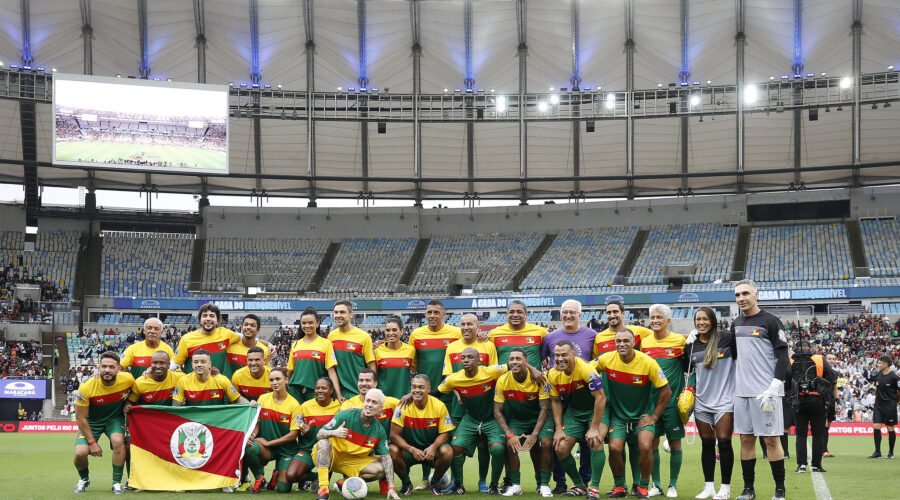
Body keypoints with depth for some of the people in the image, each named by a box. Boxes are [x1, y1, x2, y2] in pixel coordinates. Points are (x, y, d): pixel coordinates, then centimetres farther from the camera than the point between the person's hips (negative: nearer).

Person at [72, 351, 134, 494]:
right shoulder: (86, 387, -27)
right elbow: (81, 418, -17)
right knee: (80, 453, -18)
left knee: (118, 441, -29)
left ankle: (117, 483, -10)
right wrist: (92, 442, -17)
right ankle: (84, 479, 18)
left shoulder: (128, 379, -22)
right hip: (91, 421, -1)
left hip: (115, 418, 1)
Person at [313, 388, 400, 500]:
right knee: (324, 442, -35)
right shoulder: (346, 415, -16)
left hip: (353, 461, 3)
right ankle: (323, 490, -41)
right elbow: (319, 434, -16)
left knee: (381, 470, -17)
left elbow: (386, 458, -6)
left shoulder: (379, 431, -6)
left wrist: (391, 487, -17)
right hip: (330, 456, -3)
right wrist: (333, 433, -40)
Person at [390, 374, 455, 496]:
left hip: (431, 449, 0)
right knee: (392, 450, -30)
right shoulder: (404, 406, -13)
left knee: (447, 451, -31)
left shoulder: (439, 406, -11)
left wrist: (433, 447, -26)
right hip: (409, 449, 0)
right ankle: (406, 483, 0)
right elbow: (394, 435, -13)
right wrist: (412, 449, -27)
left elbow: (444, 433, -5)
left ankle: (435, 482, 1)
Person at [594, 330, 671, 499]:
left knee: (645, 447, -23)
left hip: (643, 414, -2)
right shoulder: (606, 359, -11)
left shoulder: (648, 363, -17)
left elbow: (666, 391, -8)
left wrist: (654, 417, -7)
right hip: (618, 414, 2)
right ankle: (619, 486, 7)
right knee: (614, 448, -18)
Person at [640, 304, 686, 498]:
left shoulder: (680, 341, -3)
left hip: (673, 400, -2)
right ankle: (656, 484, 14)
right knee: (651, 443, 2)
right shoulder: (644, 342, 6)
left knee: (675, 443, 2)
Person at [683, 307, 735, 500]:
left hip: (724, 400, -4)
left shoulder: (726, 338, -6)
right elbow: (687, 368, 17)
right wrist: (687, 347, 5)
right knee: (707, 444, 7)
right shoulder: (692, 344, 7)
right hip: (702, 402, 4)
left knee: (724, 442, -6)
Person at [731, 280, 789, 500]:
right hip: (742, 391, 6)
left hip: (765, 391, -6)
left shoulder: (770, 321, -6)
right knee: (746, 439, 8)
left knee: (771, 439, -3)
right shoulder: (736, 324, 13)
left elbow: (782, 357, -8)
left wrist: (774, 387, -16)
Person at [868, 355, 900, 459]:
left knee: (890, 429, 3)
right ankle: (877, 452, 3)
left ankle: (891, 453, 13)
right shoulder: (877, 374, 5)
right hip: (878, 404, 5)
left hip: (890, 406, -5)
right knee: (876, 427, -3)